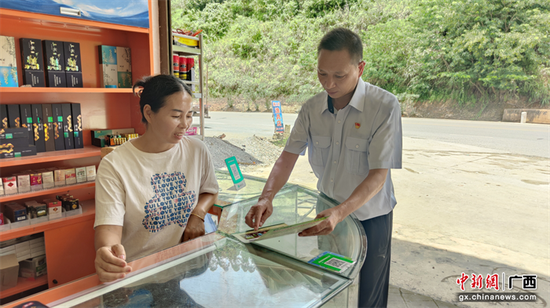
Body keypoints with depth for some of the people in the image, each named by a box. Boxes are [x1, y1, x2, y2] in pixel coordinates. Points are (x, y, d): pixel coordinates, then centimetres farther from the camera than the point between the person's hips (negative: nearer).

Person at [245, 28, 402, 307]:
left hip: (369, 216, -3)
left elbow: (378, 176, -24)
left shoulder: (385, 106, -21)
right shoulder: (311, 108, -5)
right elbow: (288, 156, -8)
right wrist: (266, 197, -24)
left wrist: (340, 213, -37)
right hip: (328, 213, 4)